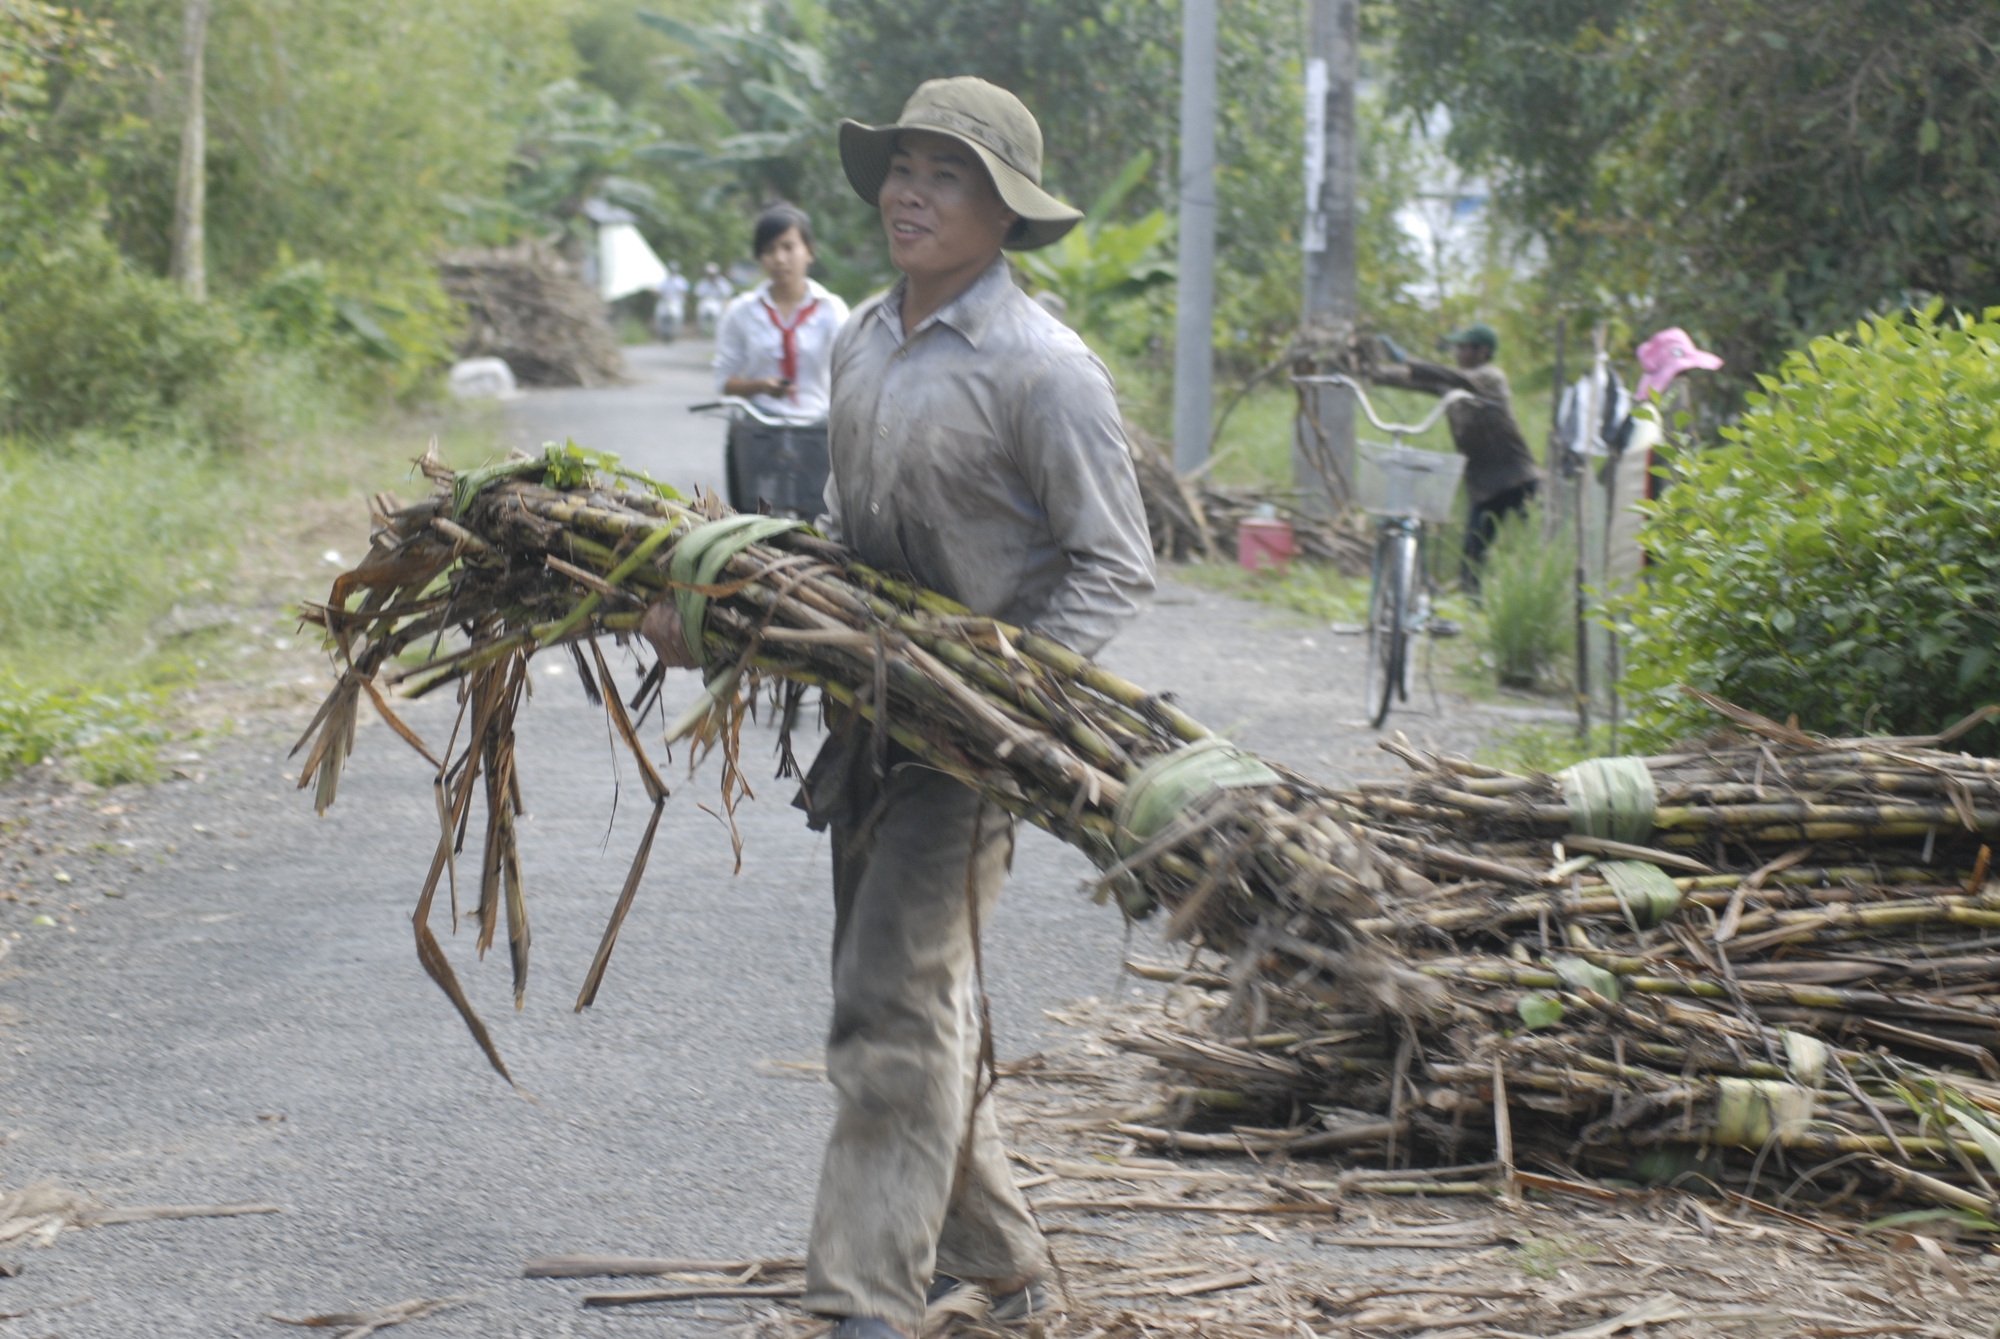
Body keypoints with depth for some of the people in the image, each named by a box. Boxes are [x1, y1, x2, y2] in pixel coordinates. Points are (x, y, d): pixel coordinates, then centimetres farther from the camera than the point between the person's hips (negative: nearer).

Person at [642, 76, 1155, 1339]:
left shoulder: (1043, 368, -14)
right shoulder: (864, 338, 10)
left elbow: (1114, 566, -13)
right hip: (870, 714, 9)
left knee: (898, 999, -15)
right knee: (903, 996, 15)